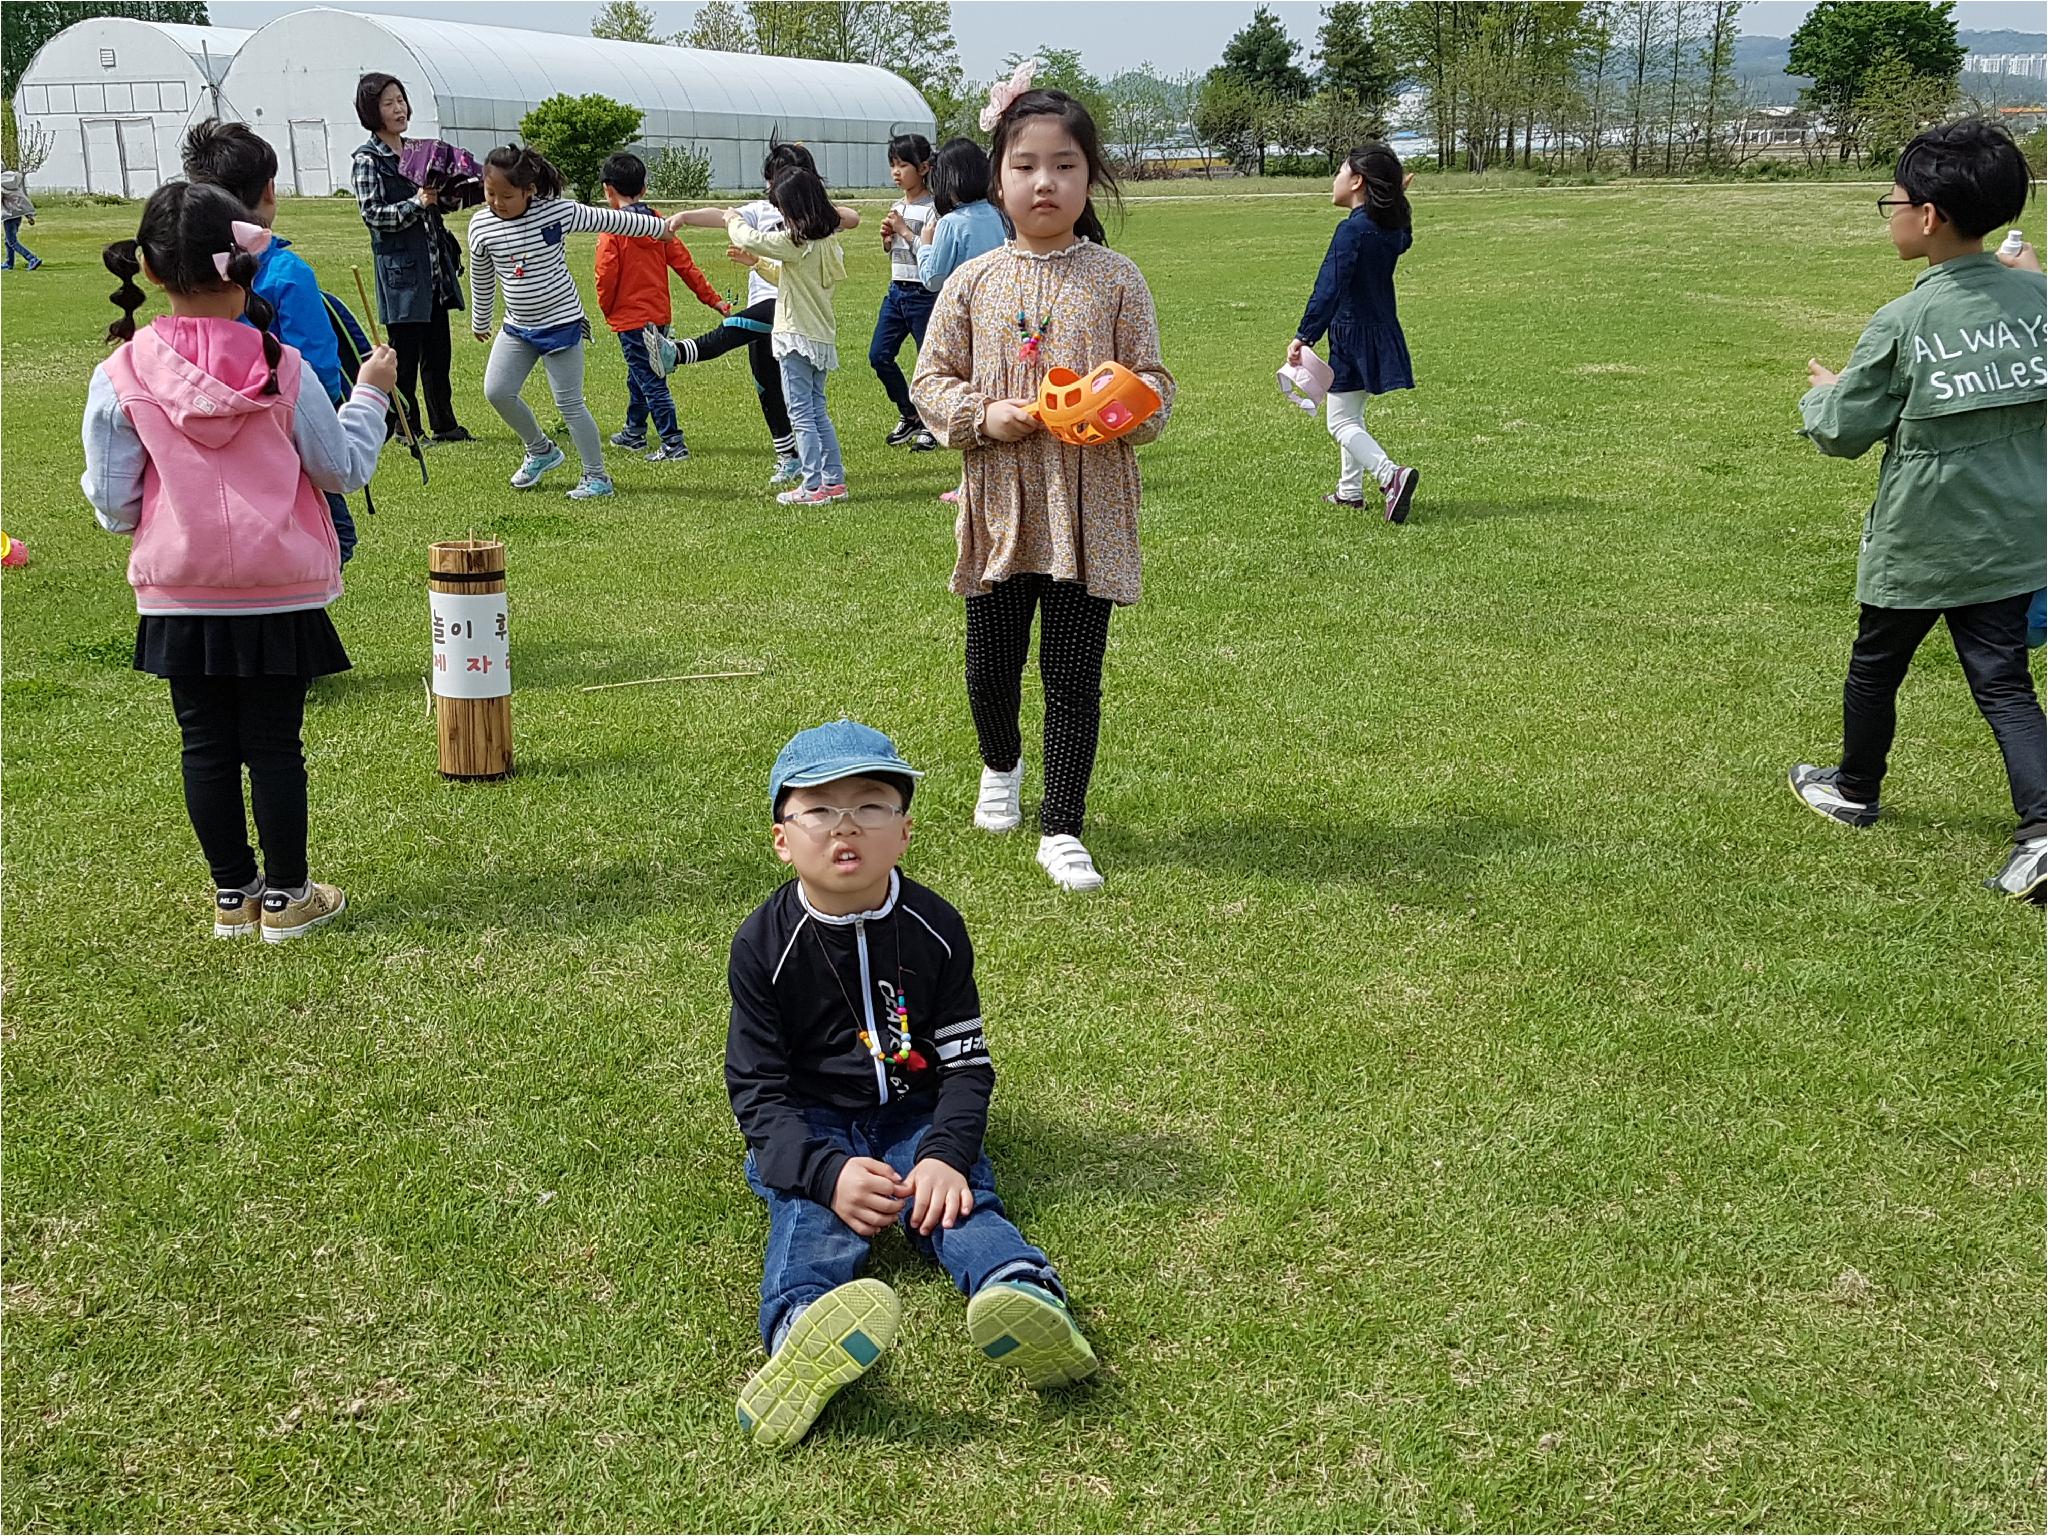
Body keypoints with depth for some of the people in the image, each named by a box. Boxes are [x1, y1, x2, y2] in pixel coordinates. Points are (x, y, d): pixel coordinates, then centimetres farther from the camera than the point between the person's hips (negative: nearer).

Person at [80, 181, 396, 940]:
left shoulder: (120, 378, -9)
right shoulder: (282, 368, -11)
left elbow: (114, 506, -5)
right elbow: (344, 469, 0)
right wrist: (369, 394, 13)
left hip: (180, 598, 1)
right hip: (279, 591, -1)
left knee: (207, 745, 12)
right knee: (275, 744, 8)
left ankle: (232, 895, 23)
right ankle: (285, 897, 18)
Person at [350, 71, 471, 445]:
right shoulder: (367, 160, -6)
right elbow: (373, 214, -14)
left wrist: (443, 193, 6)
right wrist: (416, 203, -23)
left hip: (434, 262, 7)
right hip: (400, 266, -7)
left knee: (438, 349, 10)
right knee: (406, 351, -2)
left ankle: (444, 425, 17)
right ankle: (408, 429, 7)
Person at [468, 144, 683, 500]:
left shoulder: (558, 212, -16)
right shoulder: (481, 226, -5)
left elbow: (608, 221, -4)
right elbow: (481, 278, 11)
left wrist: (657, 227, 7)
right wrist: (480, 322, 23)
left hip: (561, 323, -5)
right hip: (517, 327, 5)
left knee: (569, 403, -4)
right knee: (497, 391, -2)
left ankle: (597, 477, 10)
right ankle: (541, 451, 22)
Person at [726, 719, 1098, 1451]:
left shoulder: (935, 929, -1)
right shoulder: (764, 943, -5)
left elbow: (967, 1064, 0)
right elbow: (757, 1090, -9)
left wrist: (944, 1152, -21)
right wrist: (828, 1172, -27)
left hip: (915, 1115, 2)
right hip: (806, 1128, -2)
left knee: (957, 1194, -28)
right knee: (813, 1210, -32)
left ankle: (1028, 1295, -59)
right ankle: (801, 1331, -65)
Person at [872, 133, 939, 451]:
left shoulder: (931, 209, -12)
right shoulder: (897, 207, 12)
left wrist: (904, 230, -15)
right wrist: (887, 237, 2)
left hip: (923, 293, -8)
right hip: (896, 290, 8)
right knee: (879, 355, 5)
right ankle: (909, 416, 20)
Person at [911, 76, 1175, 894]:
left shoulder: (1116, 280, 0)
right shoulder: (973, 284, 2)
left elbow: (1154, 384, 2)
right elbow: (930, 380, 5)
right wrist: (983, 415, -13)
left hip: (1088, 513, -1)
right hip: (998, 510, 2)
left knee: (1074, 677, 1)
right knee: (991, 666, 14)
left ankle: (1061, 829, 11)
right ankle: (1001, 767, 45)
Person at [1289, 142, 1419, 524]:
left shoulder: (1352, 230, -20)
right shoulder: (1392, 226, 4)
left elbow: (1330, 288, -25)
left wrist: (1304, 336, -25)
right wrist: (1396, 200, 21)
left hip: (1352, 335, -9)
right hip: (1382, 331, 9)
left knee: (1341, 423, -4)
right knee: (1352, 413, 23)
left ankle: (1391, 476, -24)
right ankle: (1350, 489, 31)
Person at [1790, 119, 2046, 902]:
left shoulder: (1902, 323, -15)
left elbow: (1844, 433, -8)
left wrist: (1822, 394, 11)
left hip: (1918, 543, -4)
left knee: (1876, 666, 17)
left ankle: (1855, 790, 35)